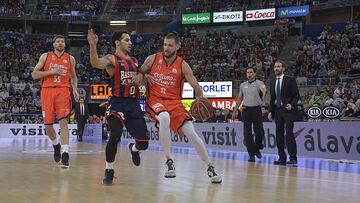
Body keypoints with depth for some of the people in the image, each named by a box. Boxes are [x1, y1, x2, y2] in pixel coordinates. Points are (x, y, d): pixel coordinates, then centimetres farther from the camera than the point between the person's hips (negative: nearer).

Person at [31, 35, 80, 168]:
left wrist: (75, 90, 6)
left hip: (63, 90, -1)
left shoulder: (70, 59, 13)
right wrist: (52, 72, -9)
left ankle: (65, 153, -19)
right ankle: (56, 145, 30)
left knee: (63, 121, -15)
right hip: (47, 90, 1)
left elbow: (73, 77, 24)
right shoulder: (45, 56, 9)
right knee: (47, 124, 2)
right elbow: (34, 75, 2)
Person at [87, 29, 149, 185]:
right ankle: (109, 170, -1)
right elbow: (95, 63, -25)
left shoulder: (134, 62, 18)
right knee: (115, 136, -22)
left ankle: (133, 149, 40)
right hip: (117, 103, -5)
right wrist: (93, 45, -42)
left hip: (133, 104, 6)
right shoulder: (111, 59, -3)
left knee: (143, 143, 2)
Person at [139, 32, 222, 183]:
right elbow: (139, 74, 13)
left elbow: (196, 86, -5)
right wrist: (145, 77, -10)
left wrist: (201, 99, -24)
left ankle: (210, 167, 6)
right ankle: (169, 160, -25)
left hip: (174, 103, 1)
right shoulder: (152, 59, 0)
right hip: (155, 100, -1)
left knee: (191, 133, -10)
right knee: (164, 118, -37)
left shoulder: (182, 65, -2)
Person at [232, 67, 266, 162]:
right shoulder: (243, 85, 13)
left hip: (256, 109, -3)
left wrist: (263, 91, -50)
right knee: (247, 134, -1)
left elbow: (264, 89, -25)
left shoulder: (259, 83, 0)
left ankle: (257, 149, 22)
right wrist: (235, 111, 17)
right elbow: (239, 99, 20)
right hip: (246, 110, 3)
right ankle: (251, 155, 5)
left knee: (259, 132, -5)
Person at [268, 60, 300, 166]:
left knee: (289, 133, -10)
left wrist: (292, 105, -18)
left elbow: (296, 96, -3)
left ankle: (293, 158, -7)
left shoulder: (290, 80, -2)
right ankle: (282, 158, 9)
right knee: (279, 134, 4)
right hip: (277, 110, 6)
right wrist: (270, 111, 10)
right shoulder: (272, 82, 14)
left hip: (288, 110, -6)